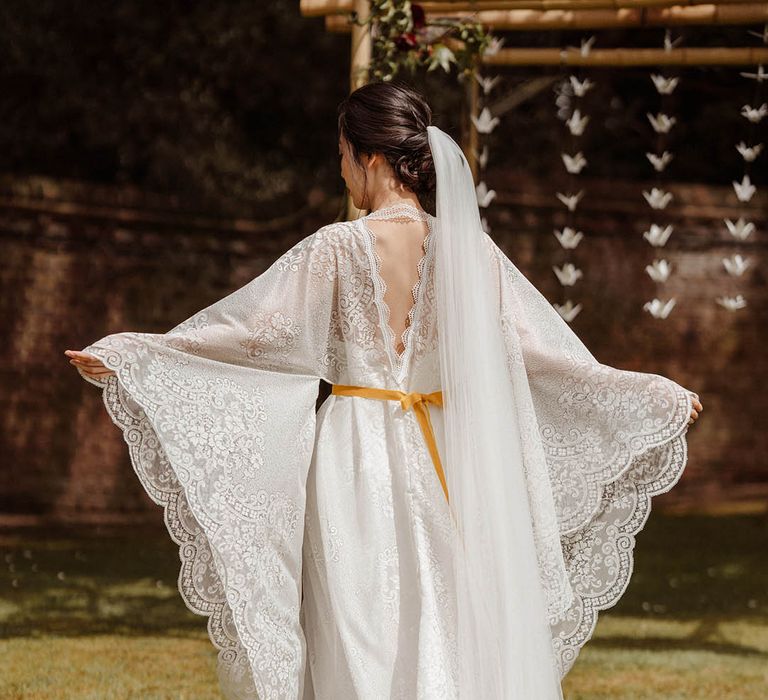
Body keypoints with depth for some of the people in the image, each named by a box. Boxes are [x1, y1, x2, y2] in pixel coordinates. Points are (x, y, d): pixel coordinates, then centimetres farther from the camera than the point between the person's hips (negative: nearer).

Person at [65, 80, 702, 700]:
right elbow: (541, 351, 3)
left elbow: (256, 332, -8)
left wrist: (128, 355, -2)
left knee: (362, 643, 1)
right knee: (451, 637, 8)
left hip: (360, 459, -3)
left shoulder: (339, 247, -9)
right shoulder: (469, 248, 0)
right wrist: (659, 397, 13)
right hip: (445, 460, 3)